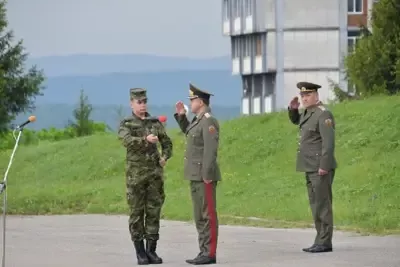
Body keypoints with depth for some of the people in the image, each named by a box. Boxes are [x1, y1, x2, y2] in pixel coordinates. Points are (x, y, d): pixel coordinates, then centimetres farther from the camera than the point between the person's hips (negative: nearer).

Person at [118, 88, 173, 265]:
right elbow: (127, 141, -23)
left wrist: (164, 157, -4)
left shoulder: (155, 123, 10)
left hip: (155, 173, 3)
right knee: (137, 213, -1)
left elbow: (167, 144, 17)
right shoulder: (125, 125, -2)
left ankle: (151, 251, 8)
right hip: (135, 174, -3)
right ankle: (140, 252, 5)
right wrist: (146, 139, -39)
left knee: (153, 211, 2)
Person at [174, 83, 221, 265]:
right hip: (196, 175, 10)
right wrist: (181, 116, 21)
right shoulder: (199, 120, 15)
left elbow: (211, 150, -22)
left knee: (207, 215, -7)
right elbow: (189, 133, 36)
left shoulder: (209, 121, -15)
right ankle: (204, 252, 15)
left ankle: (210, 254, -6)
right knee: (200, 216, 12)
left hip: (204, 176, -10)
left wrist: (207, 176, -24)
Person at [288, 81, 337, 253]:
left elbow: (329, 141, -21)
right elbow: (296, 120, 35)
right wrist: (293, 108, 13)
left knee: (322, 204, -8)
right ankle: (321, 241, 12)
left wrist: (324, 166, -26)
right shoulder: (309, 112, 15)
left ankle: (324, 242, -7)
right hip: (311, 168, 10)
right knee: (316, 205, 10)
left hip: (321, 168, -10)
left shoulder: (323, 114, -14)